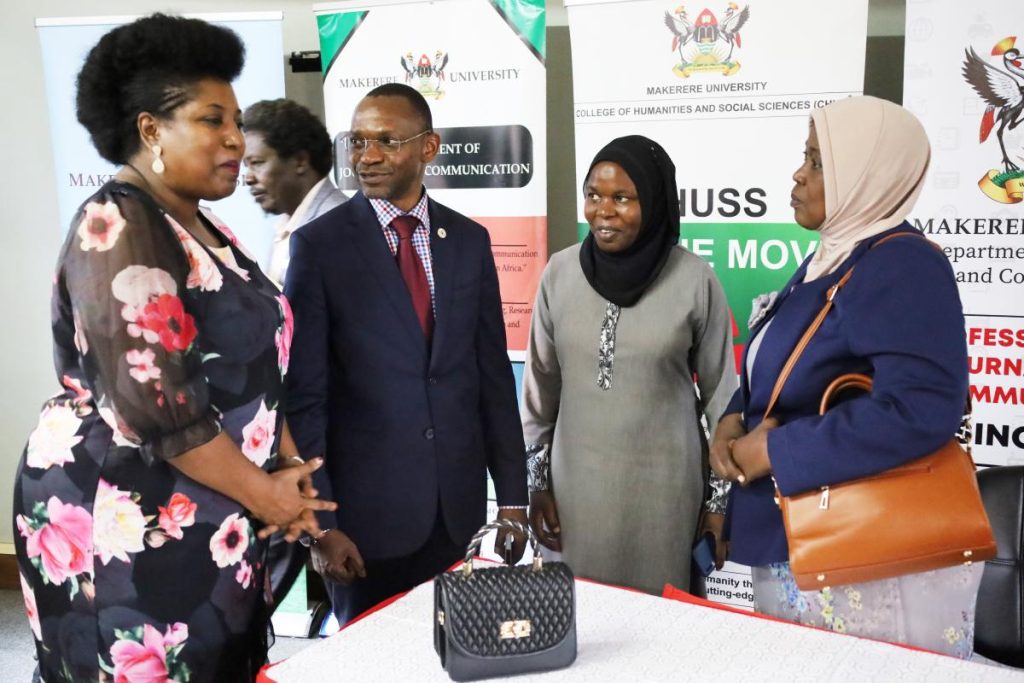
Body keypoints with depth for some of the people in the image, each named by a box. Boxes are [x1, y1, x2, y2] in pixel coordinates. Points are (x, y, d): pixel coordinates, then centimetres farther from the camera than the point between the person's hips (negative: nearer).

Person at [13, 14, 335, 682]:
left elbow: (248, 368, 15)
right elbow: (152, 398, -24)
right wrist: (264, 494, -15)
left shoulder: (203, 230, 12)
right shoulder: (118, 227, -17)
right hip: (125, 527, -8)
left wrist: (289, 464, 2)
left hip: (203, 523, 9)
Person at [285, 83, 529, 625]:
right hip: (367, 510, -3)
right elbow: (303, 394, -7)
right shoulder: (319, 244, -5)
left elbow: (493, 375, 8)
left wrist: (512, 495, 7)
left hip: (460, 509, 3)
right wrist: (319, 523, -10)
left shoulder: (469, 240, 5)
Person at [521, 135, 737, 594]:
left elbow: (720, 392, -1)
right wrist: (536, 479, 6)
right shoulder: (560, 272, -3)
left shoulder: (695, 280, -9)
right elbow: (540, 383, 6)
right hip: (576, 478, 2)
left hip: (663, 481, -2)